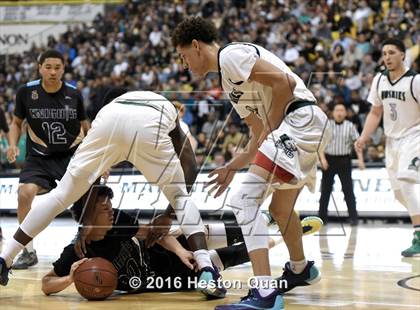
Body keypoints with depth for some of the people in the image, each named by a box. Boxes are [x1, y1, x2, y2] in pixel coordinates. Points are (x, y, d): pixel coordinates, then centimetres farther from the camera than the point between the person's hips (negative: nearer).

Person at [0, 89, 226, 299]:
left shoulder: (111, 103, 45)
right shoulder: (169, 108, 43)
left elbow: (92, 175, 33)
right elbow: (190, 169, 27)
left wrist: (86, 224, 31)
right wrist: (168, 215, 29)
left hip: (108, 120, 1)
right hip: (150, 127, -1)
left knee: (61, 195, 17)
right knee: (180, 197, 21)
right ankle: (207, 273, 4)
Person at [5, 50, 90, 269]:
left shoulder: (73, 94, -4)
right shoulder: (26, 92, -6)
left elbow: (86, 128, 10)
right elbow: (17, 122, 11)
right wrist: (13, 144, -8)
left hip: (72, 155, 1)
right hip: (39, 157, 0)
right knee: (24, 193, -23)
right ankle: (28, 252, -11)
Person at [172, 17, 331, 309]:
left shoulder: (230, 55, -7)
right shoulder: (230, 80, 25)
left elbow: (285, 82, -17)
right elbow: (259, 135, 28)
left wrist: (271, 129, -10)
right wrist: (232, 167, 23)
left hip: (300, 119, -11)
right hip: (310, 128, 11)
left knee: (245, 199, -16)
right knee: (280, 207, 29)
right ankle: (300, 269, 53)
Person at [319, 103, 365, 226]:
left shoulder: (350, 126, 2)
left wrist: (360, 159, -12)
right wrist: (323, 159, -12)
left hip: (344, 161, -1)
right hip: (329, 160, 1)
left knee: (348, 190, -3)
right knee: (325, 190, 6)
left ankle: (353, 217, 0)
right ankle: (322, 217, 14)